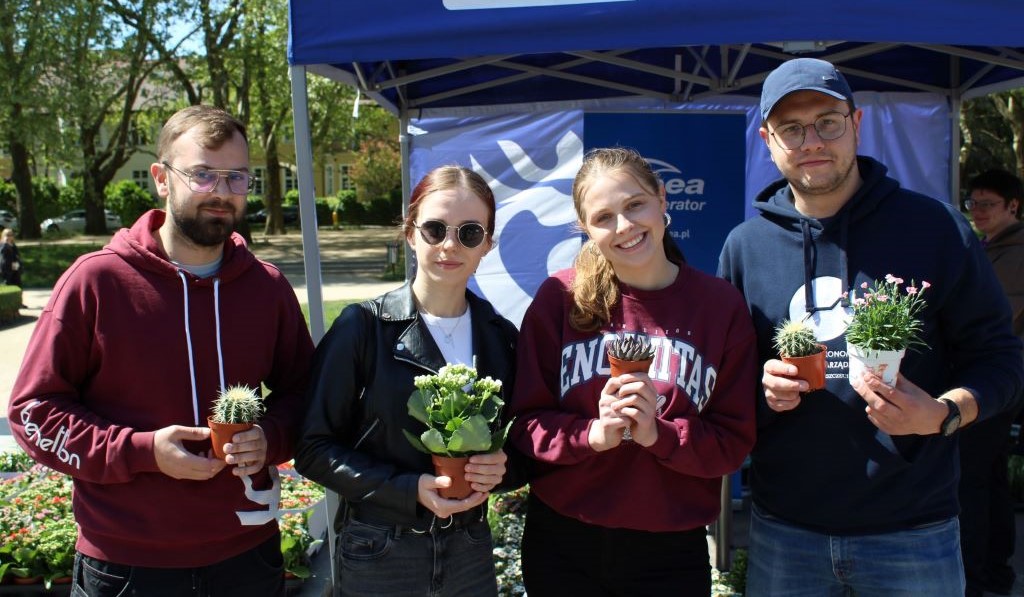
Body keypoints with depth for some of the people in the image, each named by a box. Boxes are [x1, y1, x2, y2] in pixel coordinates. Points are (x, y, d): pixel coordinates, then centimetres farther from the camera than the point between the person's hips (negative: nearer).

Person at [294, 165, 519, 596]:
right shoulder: (363, 327, -11)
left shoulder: (501, 336, 0)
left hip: (471, 550, 3)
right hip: (378, 556, -3)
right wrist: (410, 489, -20)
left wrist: (501, 468, -13)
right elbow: (315, 449, -10)